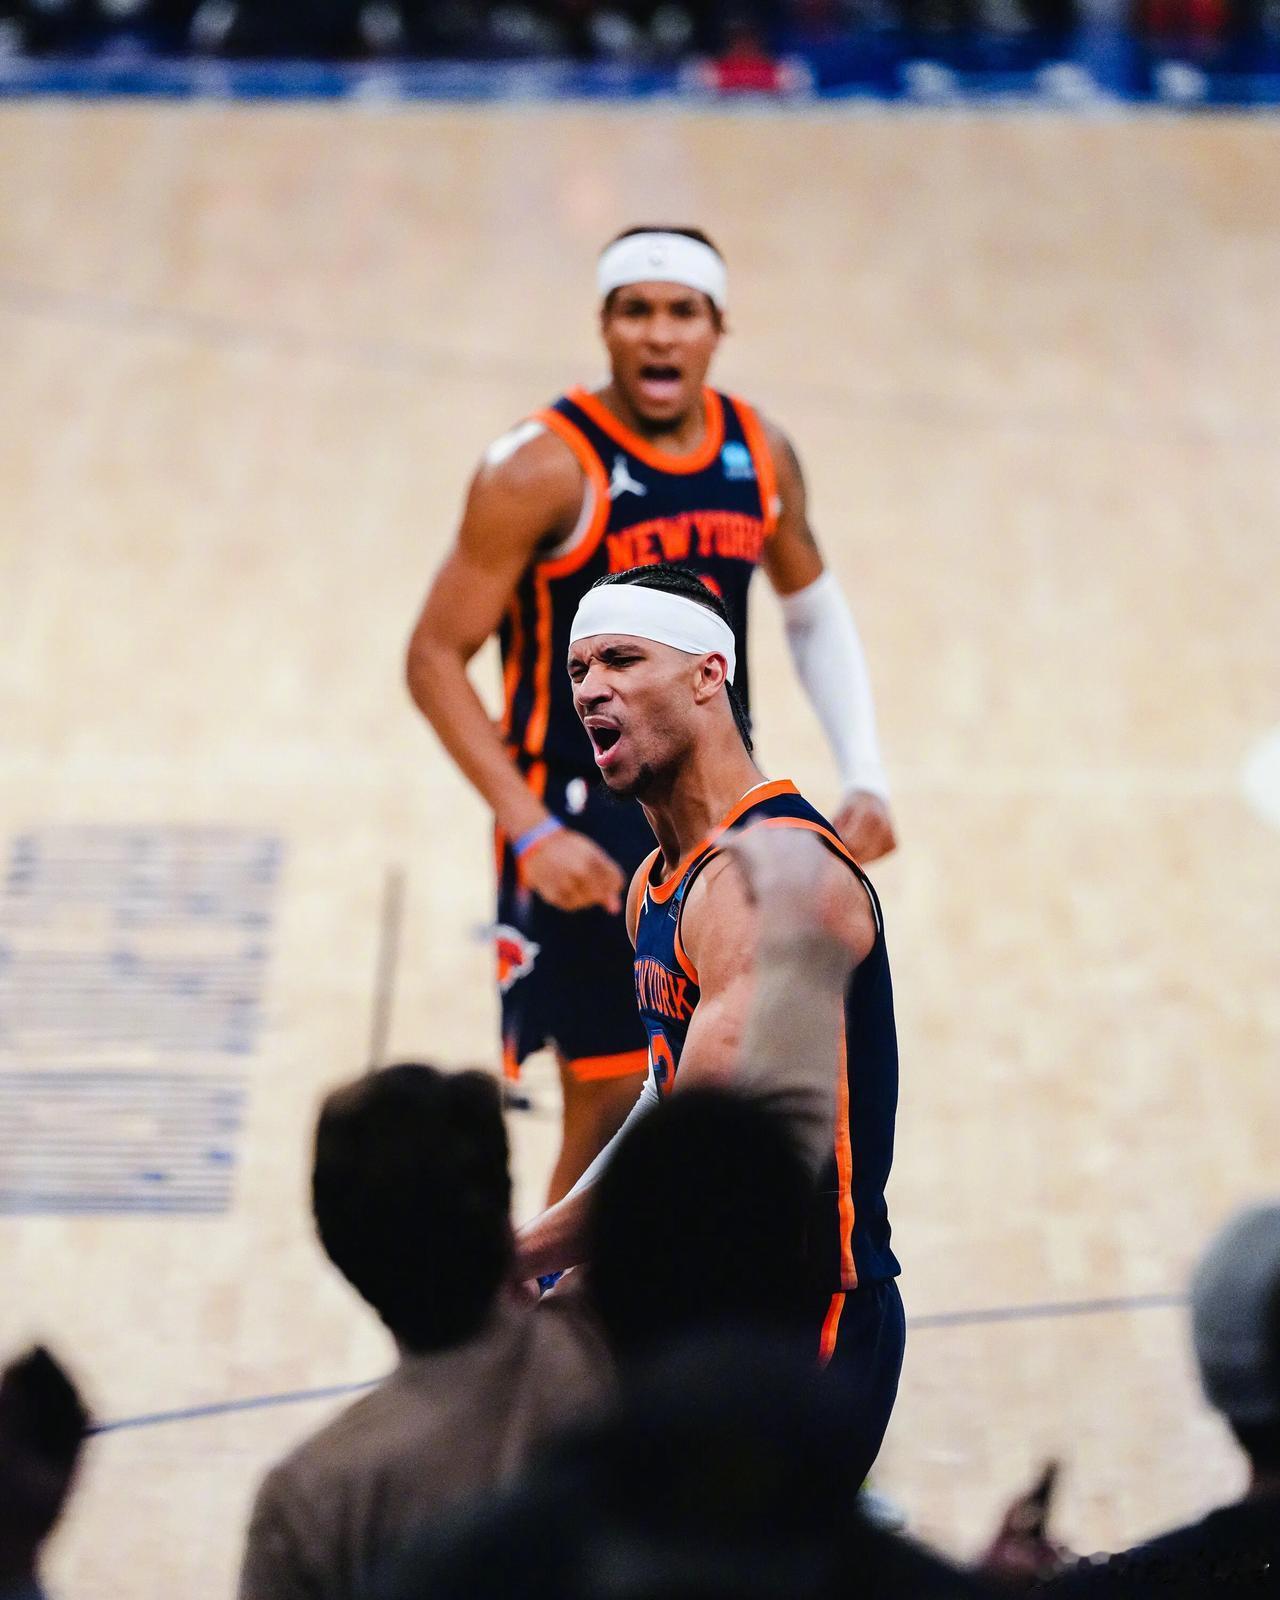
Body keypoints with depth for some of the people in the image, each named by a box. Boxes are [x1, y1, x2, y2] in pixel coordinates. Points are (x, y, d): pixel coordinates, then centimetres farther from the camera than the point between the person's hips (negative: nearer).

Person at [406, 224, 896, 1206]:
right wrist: (532, 833, -22)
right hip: (583, 831, -6)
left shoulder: (760, 454, 1)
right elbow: (436, 658, -14)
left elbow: (815, 613, 17)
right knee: (610, 1105, -3)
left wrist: (866, 778, 5)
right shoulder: (545, 468, -16)